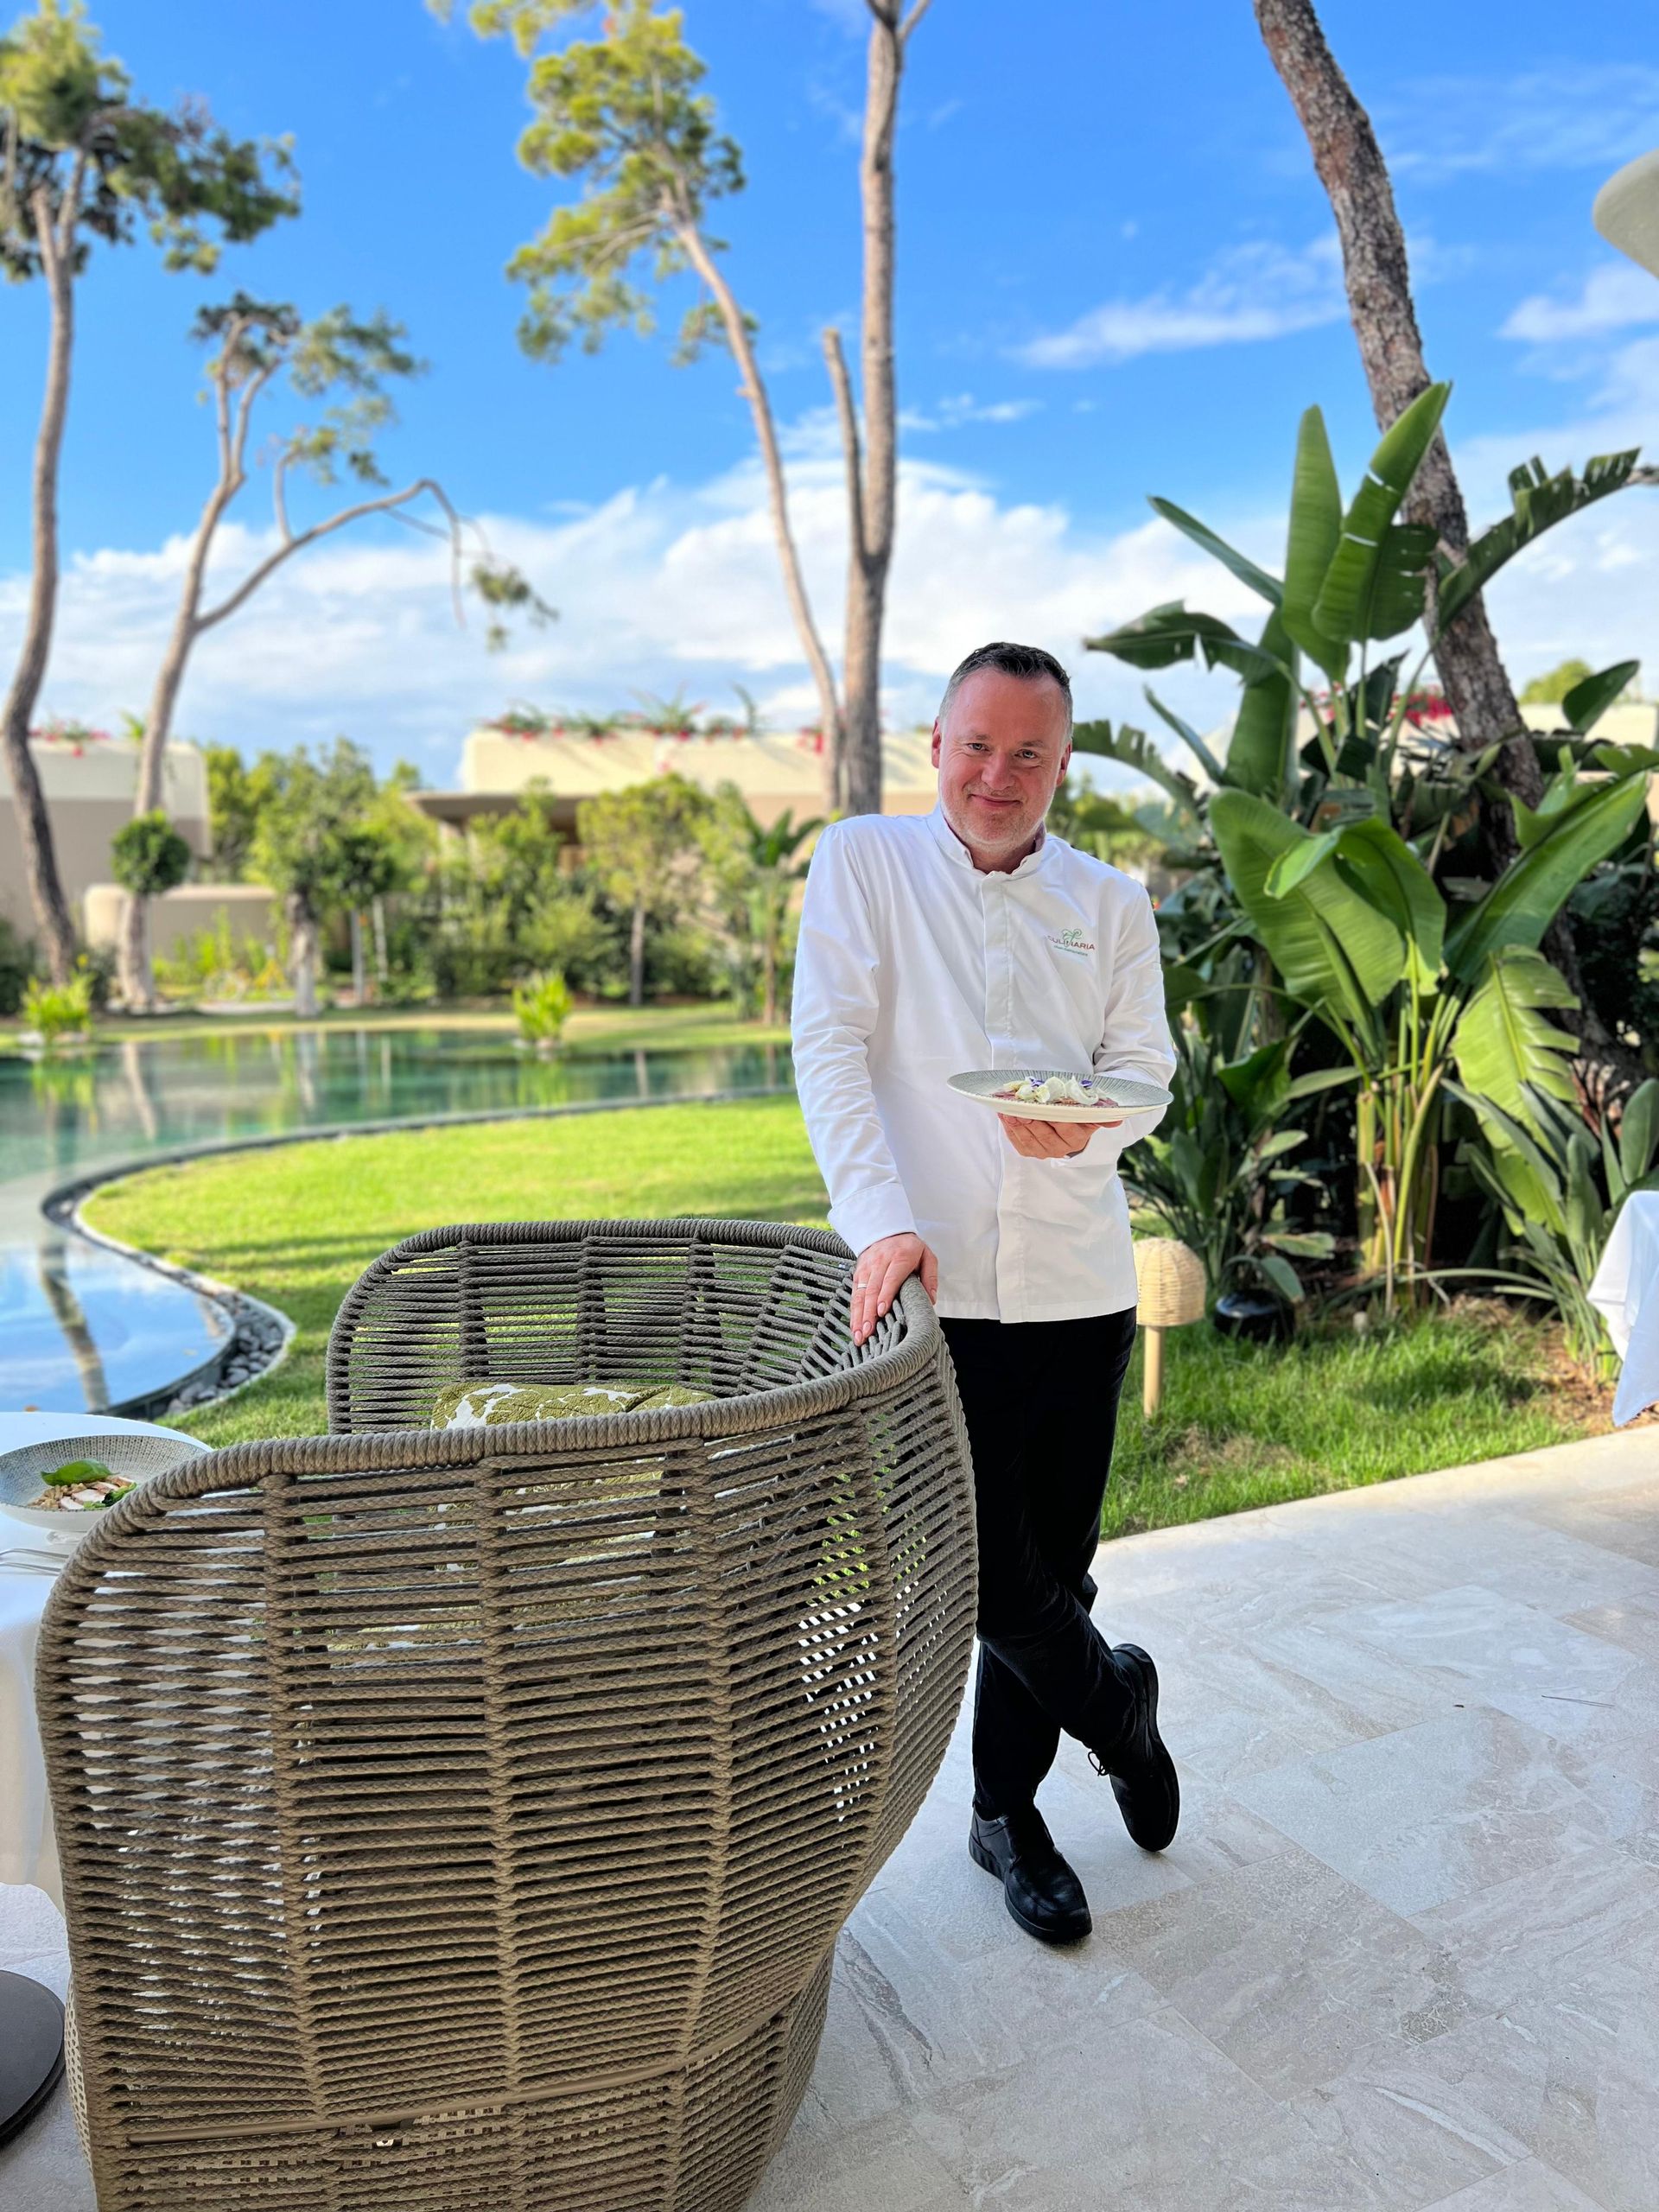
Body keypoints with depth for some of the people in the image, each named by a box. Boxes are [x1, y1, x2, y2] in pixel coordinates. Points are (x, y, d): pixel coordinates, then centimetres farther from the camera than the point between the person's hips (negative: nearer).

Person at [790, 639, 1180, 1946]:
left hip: (1079, 1286, 3)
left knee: (1052, 1567, 11)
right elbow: (831, 1047, -6)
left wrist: (1086, 1125, -18)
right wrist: (880, 1218, -19)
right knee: (996, 1575, 0)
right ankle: (1119, 1704, 33)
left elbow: (1149, 1066, 7)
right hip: (933, 1280, -3)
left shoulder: (1110, 903, 10)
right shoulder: (862, 861, 2)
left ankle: (1009, 1812, 34)